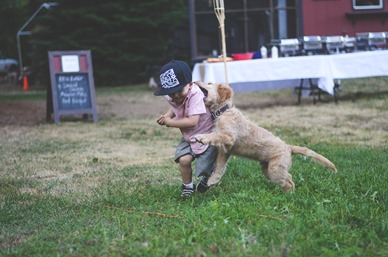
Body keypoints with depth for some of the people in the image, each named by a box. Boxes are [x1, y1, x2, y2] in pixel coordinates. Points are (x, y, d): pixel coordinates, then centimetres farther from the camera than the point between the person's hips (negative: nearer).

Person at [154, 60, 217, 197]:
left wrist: (170, 122, -26)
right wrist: (167, 115, -6)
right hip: (188, 137, 6)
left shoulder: (195, 95, -32)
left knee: (203, 169, -6)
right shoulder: (171, 97, -10)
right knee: (184, 159, -20)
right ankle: (187, 186, 8)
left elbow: (192, 121, -37)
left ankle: (208, 176, 34)